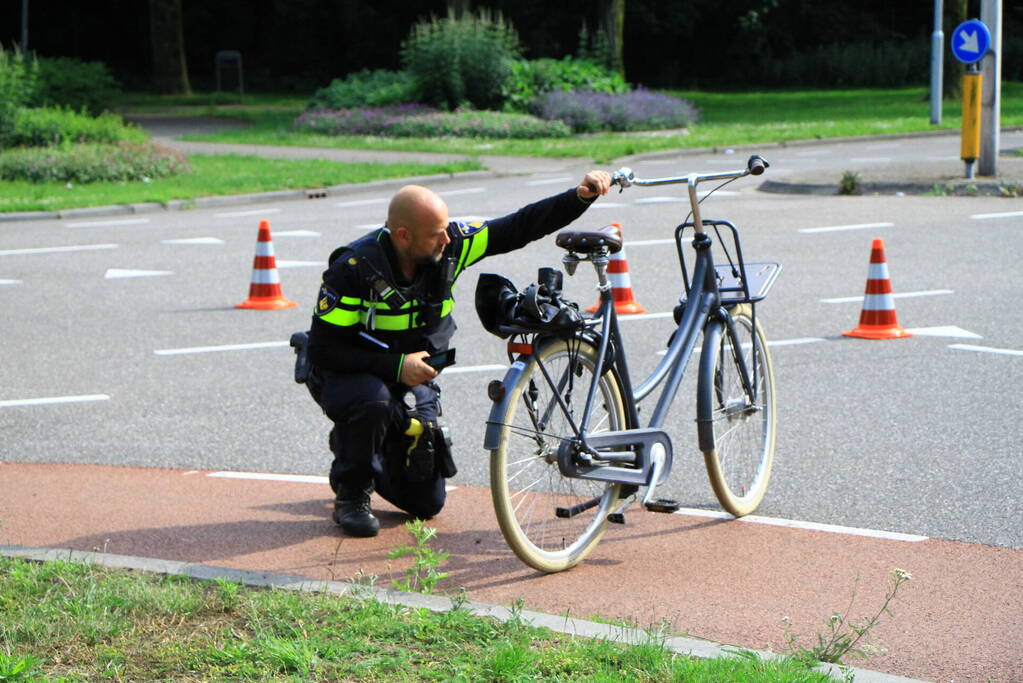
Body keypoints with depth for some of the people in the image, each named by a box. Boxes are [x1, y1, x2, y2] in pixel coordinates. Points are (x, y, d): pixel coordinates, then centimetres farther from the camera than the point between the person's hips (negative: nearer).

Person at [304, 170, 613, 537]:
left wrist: (581, 197, -21)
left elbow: (519, 228, -9)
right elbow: (323, 349, -25)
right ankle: (351, 494, -13)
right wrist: (397, 365, -33)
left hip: (413, 379, 5)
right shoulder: (354, 267, -27)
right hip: (347, 374, -4)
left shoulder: (449, 246, -15)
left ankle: (356, 445, 30)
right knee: (374, 402, -41)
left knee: (427, 501, 1)